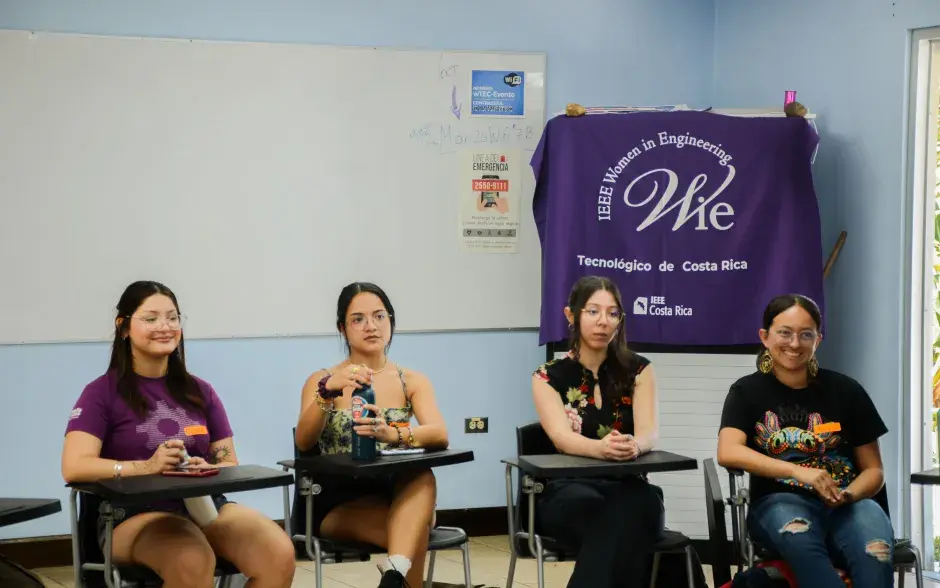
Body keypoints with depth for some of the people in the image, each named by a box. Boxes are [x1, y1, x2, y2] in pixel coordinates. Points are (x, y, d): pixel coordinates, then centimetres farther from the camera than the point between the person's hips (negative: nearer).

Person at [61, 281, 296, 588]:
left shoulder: (199, 392, 18)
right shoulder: (102, 393, 3)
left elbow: (229, 464, 15)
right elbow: (74, 467, -10)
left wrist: (207, 470, -9)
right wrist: (146, 466, -23)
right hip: (136, 515, -4)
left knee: (279, 553, -26)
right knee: (193, 561, -39)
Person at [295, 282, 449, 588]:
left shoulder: (412, 381, 10)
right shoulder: (322, 380, 6)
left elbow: (440, 435, -12)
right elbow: (303, 442, -13)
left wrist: (393, 434, -35)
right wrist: (328, 390, -33)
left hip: (401, 494, 3)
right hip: (339, 503, -2)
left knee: (422, 476, -37)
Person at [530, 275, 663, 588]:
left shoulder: (638, 370, 7)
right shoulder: (548, 376, 2)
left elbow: (649, 431, -8)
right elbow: (562, 437, -15)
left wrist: (633, 445, -36)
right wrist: (601, 448, -40)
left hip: (625, 488, 2)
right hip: (566, 491, -2)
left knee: (644, 503, -37)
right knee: (615, 520, -39)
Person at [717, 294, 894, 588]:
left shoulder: (846, 390, 8)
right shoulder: (747, 391, 6)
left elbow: (873, 470, 12)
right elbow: (728, 452, -13)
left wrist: (849, 494, -12)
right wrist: (798, 471, -26)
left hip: (846, 505, 1)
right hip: (779, 501, -1)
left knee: (875, 554, -35)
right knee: (798, 537, -39)